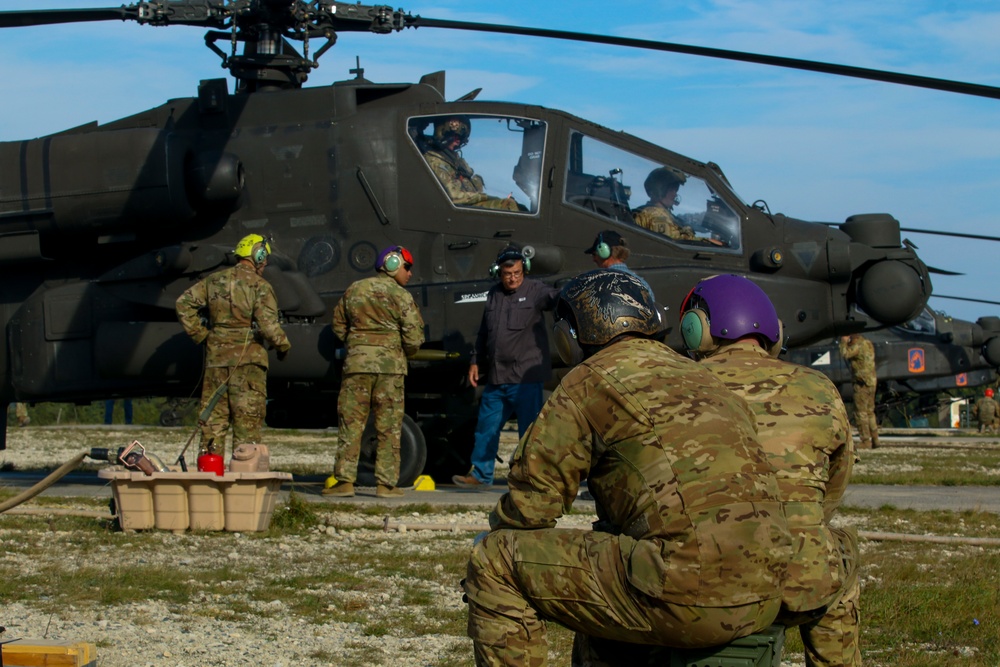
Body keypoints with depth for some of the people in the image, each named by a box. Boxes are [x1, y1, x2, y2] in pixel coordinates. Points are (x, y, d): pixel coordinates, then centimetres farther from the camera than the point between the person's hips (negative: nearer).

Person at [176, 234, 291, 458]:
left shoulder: (215, 280, 10)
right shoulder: (259, 286, -7)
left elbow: (184, 303, 7)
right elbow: (267, 324, -15)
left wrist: (200, 335, 10)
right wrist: (283, 345, 1)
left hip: (216, 357, 5)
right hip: (248, 358, -5)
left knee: (213, 415, 10)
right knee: (247, 417, 0)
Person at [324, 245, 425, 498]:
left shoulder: (353, 290, 10)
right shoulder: (400, 296, -3)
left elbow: (339, 328, 16)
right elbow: (414, 337, -7)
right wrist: (405, 353, 12)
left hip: (357, 362, 3)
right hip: (390, 364, -3)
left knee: (351, 422, 4)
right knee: (389, 426, 4)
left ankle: (345, 480, -2)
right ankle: (386, 483, 4)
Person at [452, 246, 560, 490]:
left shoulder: (535, 291, -4)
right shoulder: (493, 295, 13)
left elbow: (556, 297, -25)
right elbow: (483, 333, 22)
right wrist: (475, 362, 19)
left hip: (526, 378, -6)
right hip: (495, 378, 6)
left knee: (529, 431, -2)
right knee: (486, 427, 12)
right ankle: (480, 475, 24)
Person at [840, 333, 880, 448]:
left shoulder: (858, 345, -16)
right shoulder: (868, 343, 13)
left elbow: (845, 354, -23)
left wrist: (844, 342, -8)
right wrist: (847, 343, 13)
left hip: (862, 384, -9)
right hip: (871, 382, 9)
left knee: (861, 413, -5)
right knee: (870, 412, 17)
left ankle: (866, 442, -6)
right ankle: (875, 440, 20)